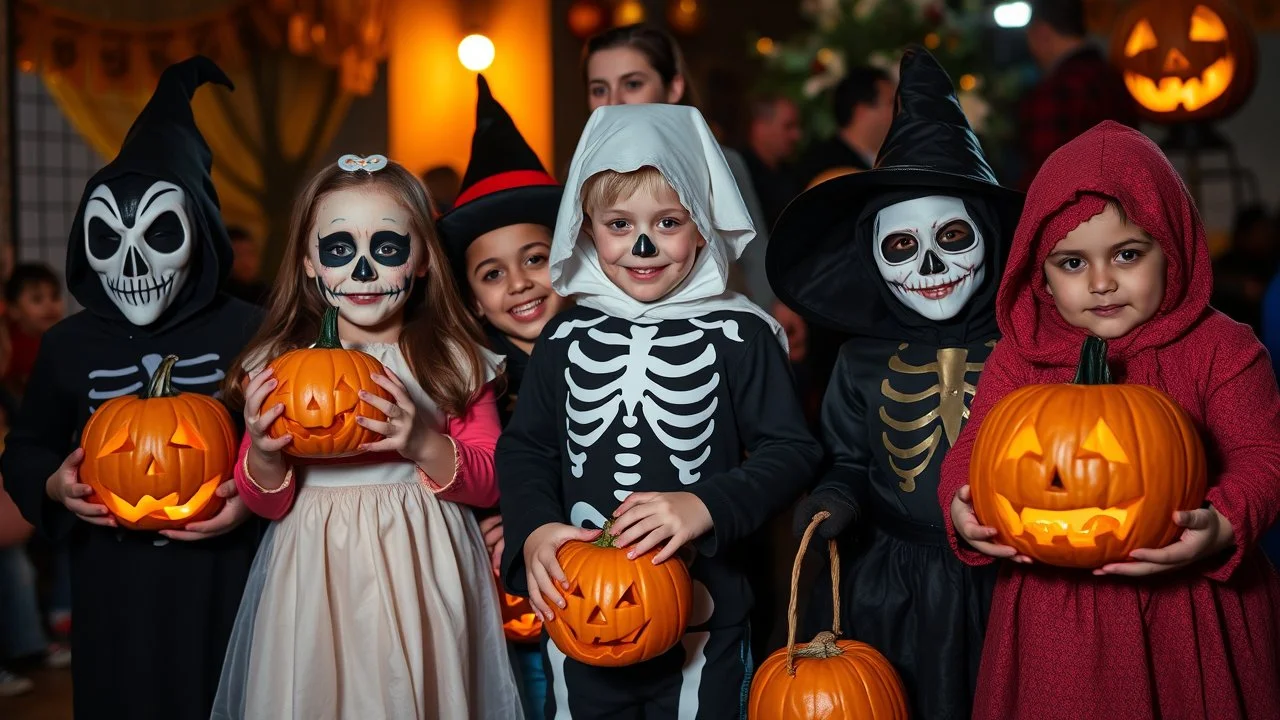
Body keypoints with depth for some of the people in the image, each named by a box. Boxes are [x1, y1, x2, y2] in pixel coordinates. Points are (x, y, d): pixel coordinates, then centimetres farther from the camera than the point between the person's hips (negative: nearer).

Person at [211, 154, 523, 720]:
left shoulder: (452, 359, -2)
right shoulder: (277, 363, 0)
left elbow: (489, 482, -2)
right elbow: (266, 503, 4)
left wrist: (424, 445, -20)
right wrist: (264, 454, -17)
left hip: (417, 579, -1)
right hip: (315, 581, 1)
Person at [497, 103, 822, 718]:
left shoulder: (740, 337, -7)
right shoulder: (565, 339, 2)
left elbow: (791, 452, -8)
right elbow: (525, 448, 6)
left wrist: (705, 506, -23)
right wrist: (532, 530, -13)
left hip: (702, 619, -2)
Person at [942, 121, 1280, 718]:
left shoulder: (1218, 348, -4)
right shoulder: (1019, 356, 1)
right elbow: (973, 446, 2)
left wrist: (1224, 525, -26)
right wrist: (961, 506, -19)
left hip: (1187, 607, -1)